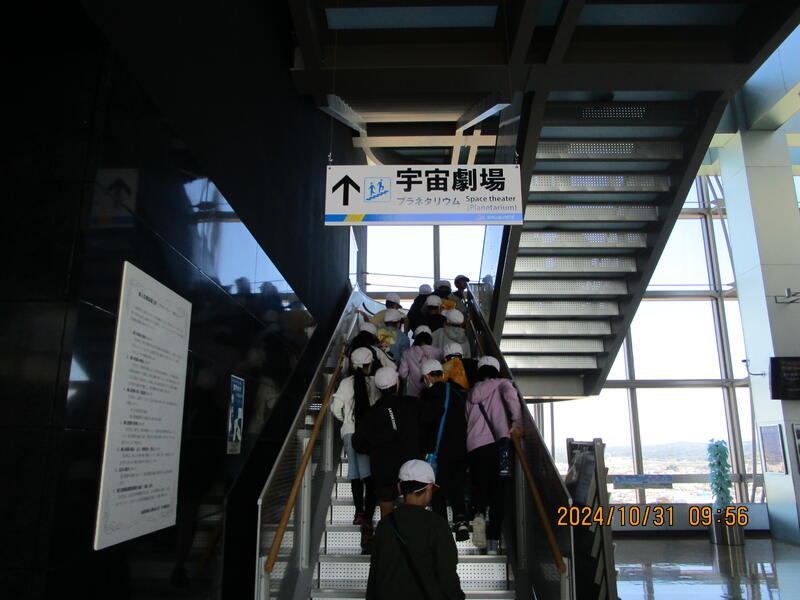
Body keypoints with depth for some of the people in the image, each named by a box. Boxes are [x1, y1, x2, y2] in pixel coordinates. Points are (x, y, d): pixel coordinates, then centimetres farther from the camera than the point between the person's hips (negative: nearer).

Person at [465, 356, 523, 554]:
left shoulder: (472, 393, 23)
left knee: (480, 484, 9)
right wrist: (517, 421, -10)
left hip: (474, 446, 2)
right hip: (499, 443, -2)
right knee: (498, 490, 3)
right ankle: (493, 541, 0)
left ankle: (479, 512, -22)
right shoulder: (501, 383, 12)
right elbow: (510, 393, -11)